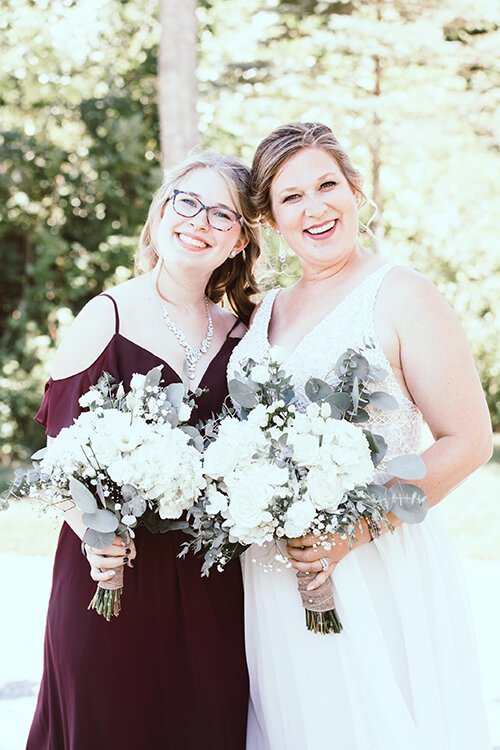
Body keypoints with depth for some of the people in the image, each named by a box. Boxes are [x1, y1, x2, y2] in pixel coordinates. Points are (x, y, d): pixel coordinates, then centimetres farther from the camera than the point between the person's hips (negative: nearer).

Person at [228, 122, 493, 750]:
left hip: (377, 575, -5)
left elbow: (468, 441, -12)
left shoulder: (399, 296, -8)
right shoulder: (264, 313, 11)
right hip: (276, 578, 6)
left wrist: (358, 529, -19)